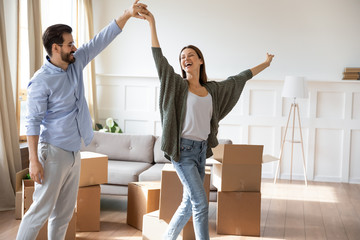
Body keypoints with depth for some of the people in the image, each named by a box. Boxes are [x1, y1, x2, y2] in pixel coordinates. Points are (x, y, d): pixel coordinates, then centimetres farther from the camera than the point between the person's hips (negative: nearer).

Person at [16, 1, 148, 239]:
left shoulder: (76, 63, 4)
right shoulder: (41, 81, -16)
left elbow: (102, 40, 5)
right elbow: (33, 122, -17)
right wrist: (34, 160, -20)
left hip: (74, 152, 8)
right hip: (54, 152, -8)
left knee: (65, 212, 13)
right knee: (41, 210, -5)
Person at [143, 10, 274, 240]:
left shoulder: (212, 90, 10)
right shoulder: (177, 85, -3)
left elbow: (238, 79, 21)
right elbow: (159, 58, -11)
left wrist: (265, 65, 30)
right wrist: (152, 24, -17)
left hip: (201, 150, 6)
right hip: (182, 150, -6)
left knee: (189, 203, 12)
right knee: (201, 202, -9)